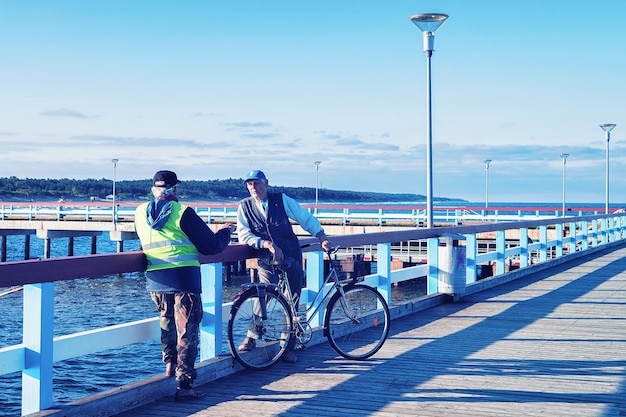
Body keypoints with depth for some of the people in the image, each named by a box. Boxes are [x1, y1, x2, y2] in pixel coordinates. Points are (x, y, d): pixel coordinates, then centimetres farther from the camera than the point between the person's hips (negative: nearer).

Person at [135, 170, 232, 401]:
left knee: (166, 319, 29)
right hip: (184, 277, -5)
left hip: (154, 279, 5)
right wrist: (225, 232, 14)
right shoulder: (183, 212, -8)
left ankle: (170, 362, 33)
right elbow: (211, 246, -5)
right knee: (187, 330, 0)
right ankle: (184, 384, -1)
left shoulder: (140, 213, 8)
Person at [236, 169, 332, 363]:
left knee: (292, 302, 3)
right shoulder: (244, 206, 0)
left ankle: (289, 347, 14)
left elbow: (304, 217, 6)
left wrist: (321, 236, -1)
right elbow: (244, 235, -7)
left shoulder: (282, 200, -1)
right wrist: (266, 243, -19)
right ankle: (251, 337, 0)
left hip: (292, 257, 1)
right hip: (267, 260, -1)